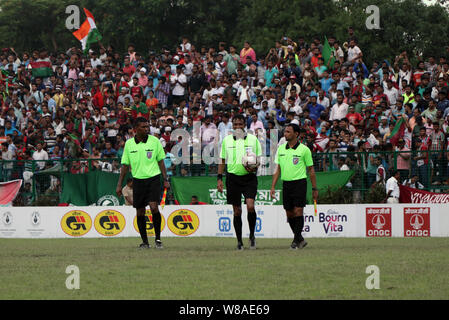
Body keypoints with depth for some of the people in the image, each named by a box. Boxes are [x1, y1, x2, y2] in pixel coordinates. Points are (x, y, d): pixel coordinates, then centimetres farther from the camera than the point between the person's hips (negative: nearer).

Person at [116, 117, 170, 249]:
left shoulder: (154, 141, 0)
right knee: (140, 212, 3)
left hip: (153, 179, -2)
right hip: (138, 180, 2)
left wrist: (166, 179, 0)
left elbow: (160, 161, 6)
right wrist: (119, 185, 7)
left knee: (154, 207, -16)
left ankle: (158, 238, -1)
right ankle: (145, 242, 15)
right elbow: (125, 165, 9)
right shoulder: (129, 144, 3)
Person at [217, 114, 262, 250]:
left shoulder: (253, 139, 4)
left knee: (250, 206, -18)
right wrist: (219, 178, 6)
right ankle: (239, 241, 11)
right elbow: (222, 161, 13)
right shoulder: (226, 140, 7)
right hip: (233, 177, 1)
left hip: (249, 177, -1)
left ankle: (252, 235, 3)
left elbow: (259, 159, 8)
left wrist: (254, 167, -13)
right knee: (237, 211, 3)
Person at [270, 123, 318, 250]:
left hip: (299, 182, -5)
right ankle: (300, 239, 19)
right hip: (286, 183, 5)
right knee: (289, 214, 6)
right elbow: (278, 169, 15)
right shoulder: (281, 149, 10)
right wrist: (273, 186, 8)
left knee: (298, 211, -12)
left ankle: (297, 240, -7)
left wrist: (314, 189, 0)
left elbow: (311, 170, 1)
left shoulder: (304, 149, -4)